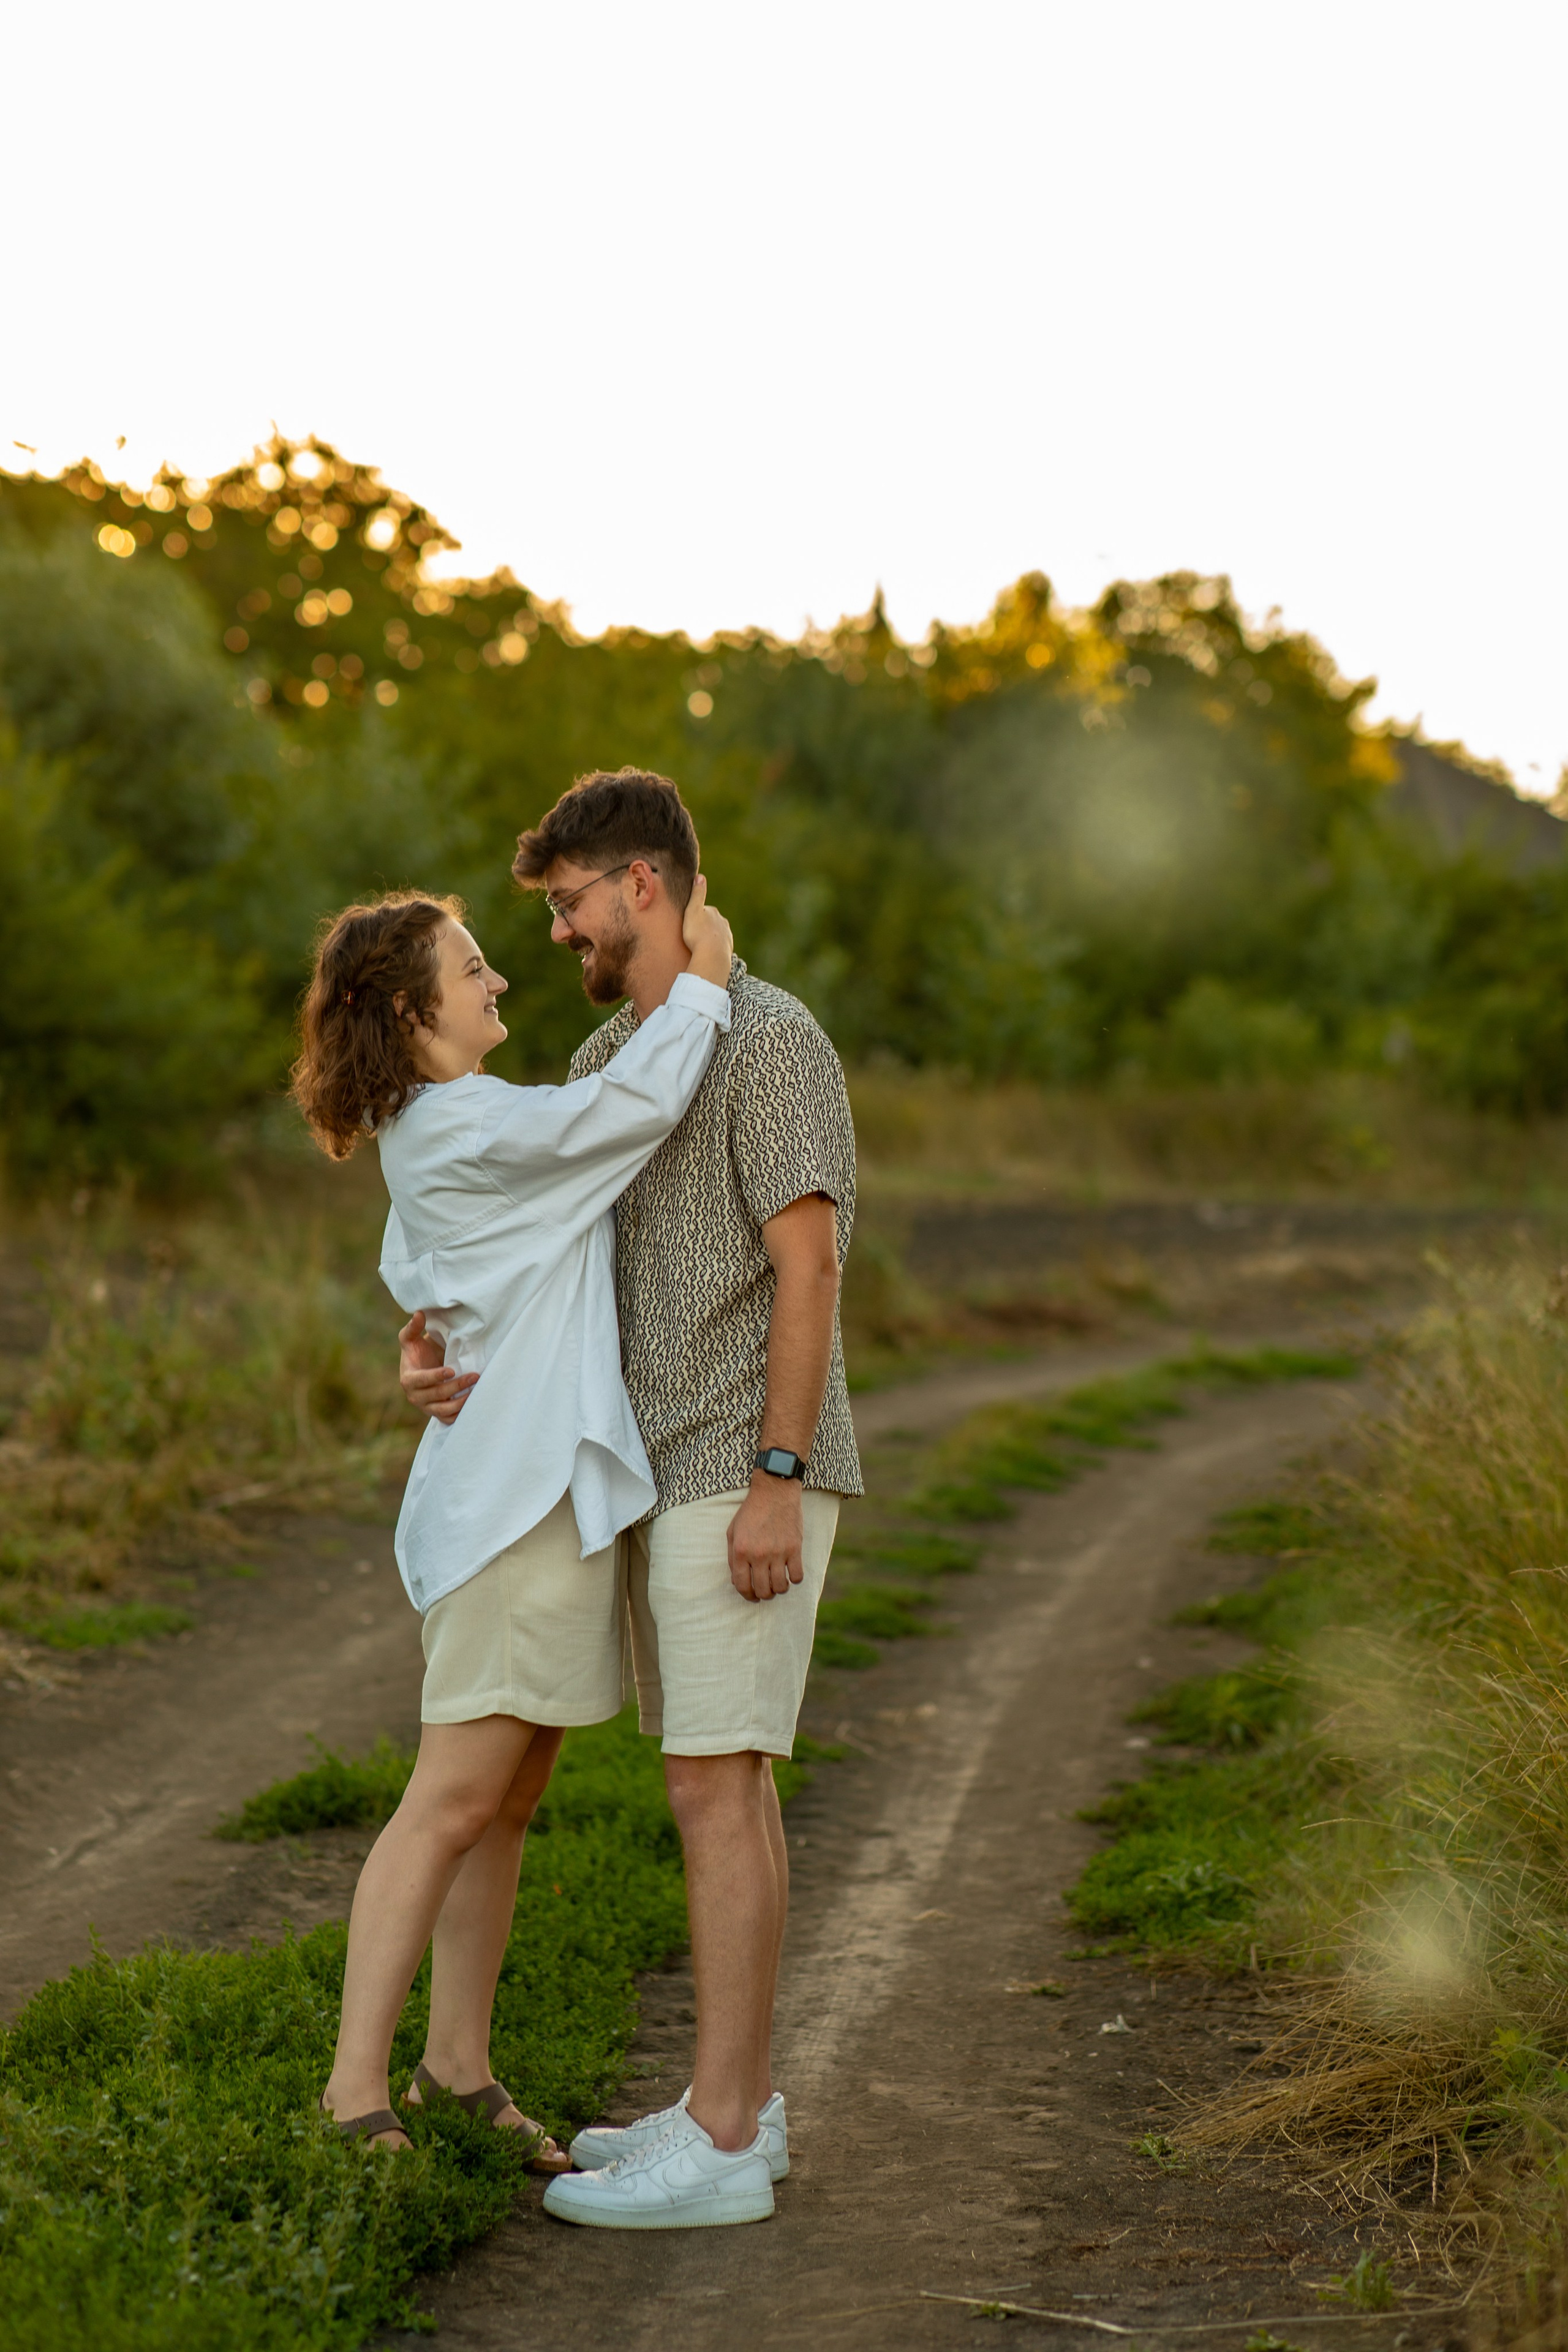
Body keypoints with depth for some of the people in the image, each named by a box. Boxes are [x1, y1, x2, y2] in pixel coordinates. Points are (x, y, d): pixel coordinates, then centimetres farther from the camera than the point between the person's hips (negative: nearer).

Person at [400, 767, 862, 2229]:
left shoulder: (769, 1039, -12)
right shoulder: (608, 1063, 16)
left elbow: (808, 1268, -18)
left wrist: (777, 1482, -23)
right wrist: (433, 1354, -9)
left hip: (744, 1476, -9)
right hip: (666, 1474, 9)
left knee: (715, 1790, -9)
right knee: (726, 1781, 12)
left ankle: (718, 2142, -6)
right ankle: (738, 2098, 19)